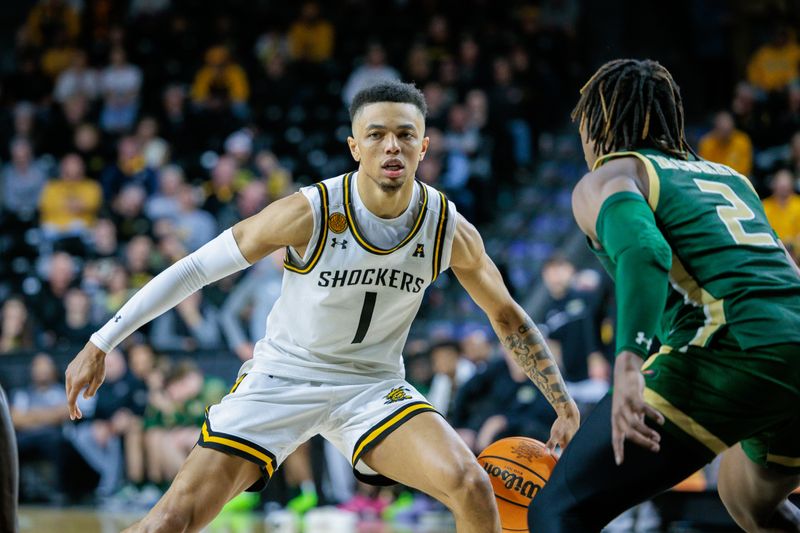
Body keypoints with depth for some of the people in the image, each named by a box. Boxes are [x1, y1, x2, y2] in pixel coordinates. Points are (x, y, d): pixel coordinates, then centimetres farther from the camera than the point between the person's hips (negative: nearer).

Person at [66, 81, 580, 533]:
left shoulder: (451, 231, -12)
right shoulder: (311, 213, -21)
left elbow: (507, 315, 7)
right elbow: (195, 268, -13)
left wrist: (564, 402, 7)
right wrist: (100, 345, -14)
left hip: (373, 387, 2)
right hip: (282, 377, -2)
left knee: (470, 484, -23)